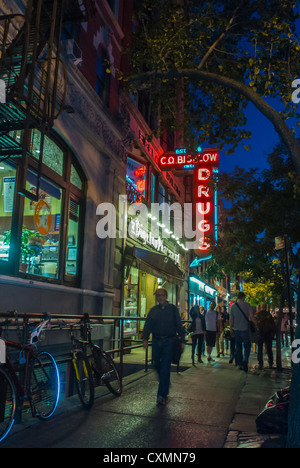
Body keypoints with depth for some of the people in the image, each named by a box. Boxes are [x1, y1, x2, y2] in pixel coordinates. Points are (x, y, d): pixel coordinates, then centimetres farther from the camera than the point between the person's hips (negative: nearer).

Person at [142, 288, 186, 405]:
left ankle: (162, 395, -3)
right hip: (156, 341, 4)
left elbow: (179, 325, 3)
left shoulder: (173, 309, 3)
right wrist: (145, 338, -8)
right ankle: (165, 386, 38)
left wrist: (182, 341, -2)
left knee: (165, 368, -7)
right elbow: (148, 325, 5)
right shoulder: (153, 310, 10)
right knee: (157, 365, 12)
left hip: (168, 342, -3)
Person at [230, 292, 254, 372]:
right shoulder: (247, 305, -7)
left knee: (238, 347, 12)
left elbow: (231, 319, 6)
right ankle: (245, 361, -13)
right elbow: (251, 317, -11)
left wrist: (231, 329, 14)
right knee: (247, 346, 7)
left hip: (236, 330, 3)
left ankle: (240, 364, 17)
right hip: (245, 329, -3)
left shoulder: (233, 306, 3)